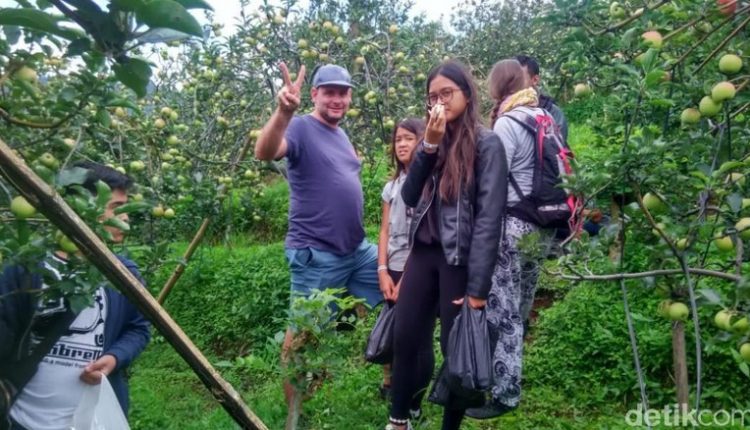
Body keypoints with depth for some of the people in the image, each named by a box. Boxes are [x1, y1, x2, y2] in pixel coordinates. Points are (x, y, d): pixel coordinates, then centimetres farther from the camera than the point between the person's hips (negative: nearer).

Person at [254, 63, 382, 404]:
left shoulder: (341, 135, 14)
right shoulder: (302, 128, -10)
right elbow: (264, 152, -30)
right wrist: (284, 112, -48)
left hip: (358, 249, 9)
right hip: (317, 255, -8)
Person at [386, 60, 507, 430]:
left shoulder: (486, 143, -6)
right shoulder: (434, 141, 14)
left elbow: (489, 217, -13)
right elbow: (409, 197, 4)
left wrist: (478, 286, -18)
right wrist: (429, 145, -8)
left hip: (460, 259, -6)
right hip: (423, 253, 6)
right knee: (404, 339, 8)